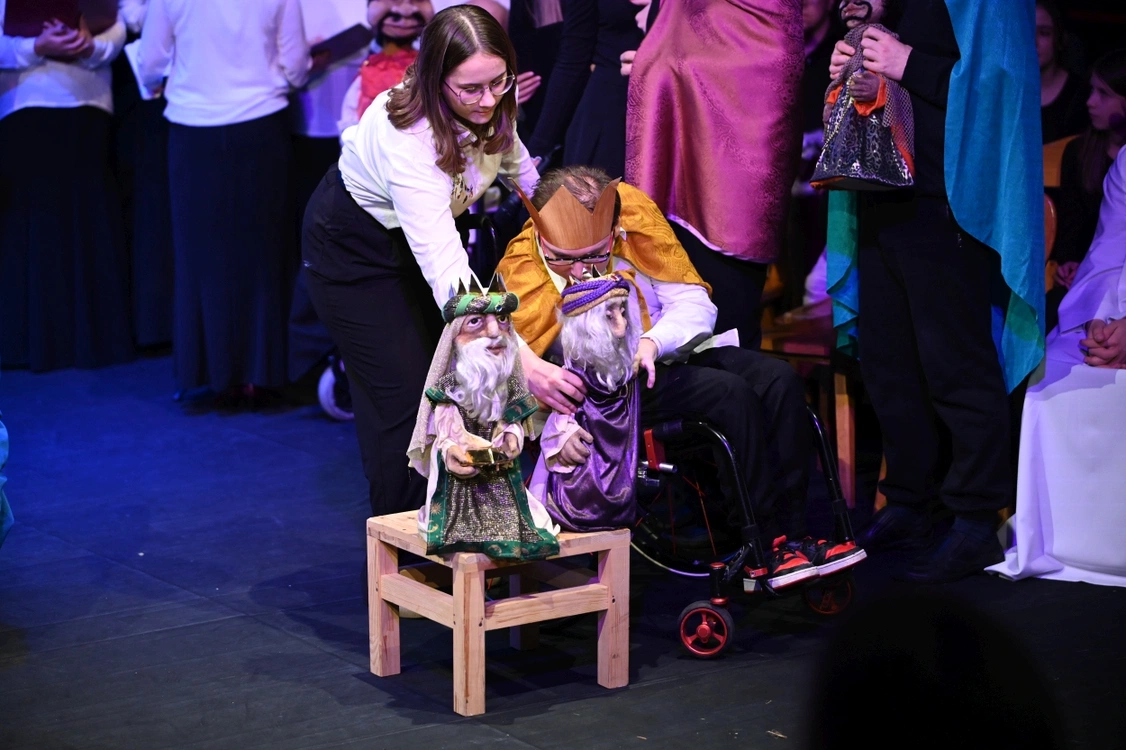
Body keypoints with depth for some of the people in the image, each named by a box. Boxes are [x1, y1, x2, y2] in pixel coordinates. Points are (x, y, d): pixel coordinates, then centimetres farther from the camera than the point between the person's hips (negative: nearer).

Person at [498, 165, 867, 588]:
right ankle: (764, 550, -21)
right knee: (732, 394, -27)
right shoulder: (522, 268, -16)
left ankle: (791, 533, -17)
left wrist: (651, 343, -24)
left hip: (670, 352, 6)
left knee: (779, 379, -17)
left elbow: (694, 302, -5)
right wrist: (533, 371, -47)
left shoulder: (634, 215, -8)